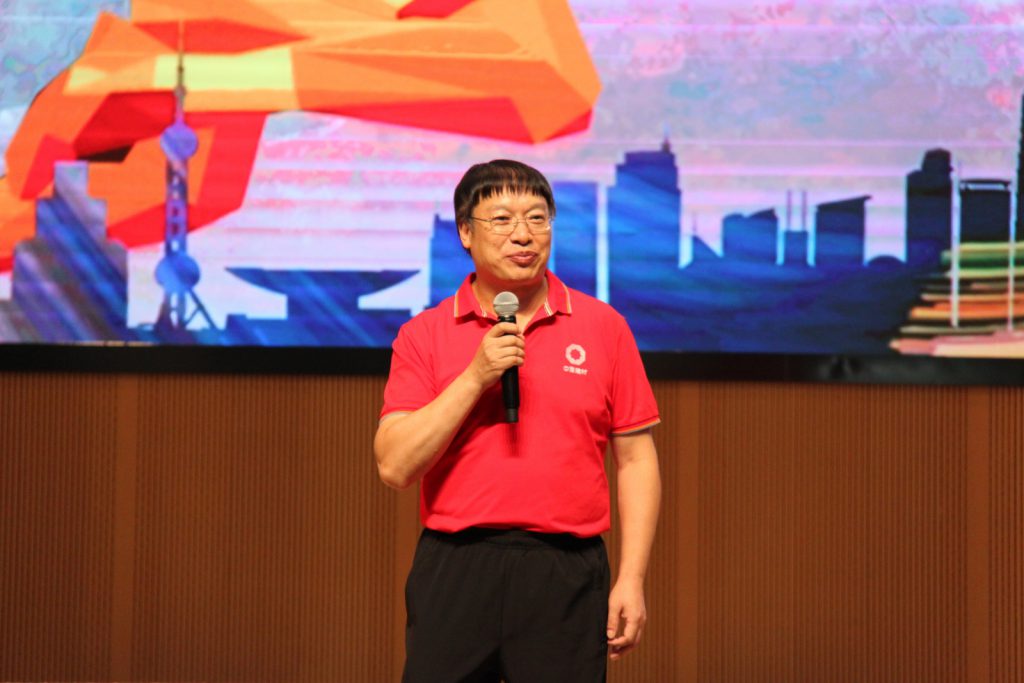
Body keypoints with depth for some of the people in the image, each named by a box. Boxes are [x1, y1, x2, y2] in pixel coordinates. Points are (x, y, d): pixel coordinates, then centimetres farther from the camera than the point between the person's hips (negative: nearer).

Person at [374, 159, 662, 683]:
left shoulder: (603, 326, 7)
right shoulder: (424, 335, 5)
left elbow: (635, 460, 7)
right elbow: (394, 466, -4)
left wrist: (631, 579, -1)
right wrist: (475, 378, -12)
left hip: (566, 577, 0)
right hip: (455, 574, 0)